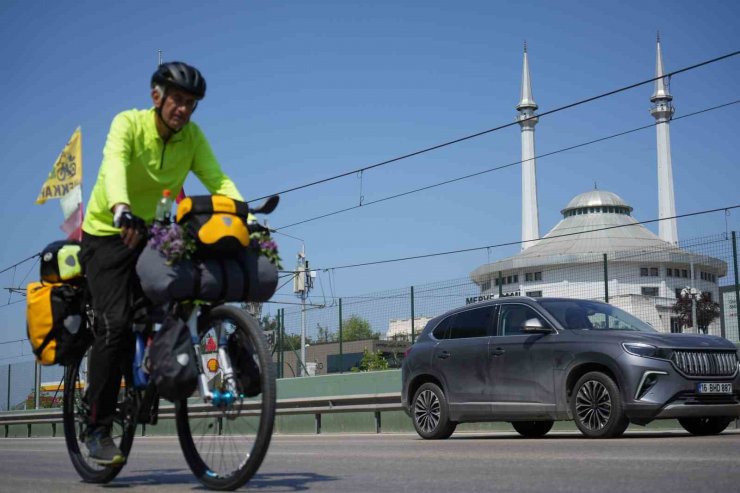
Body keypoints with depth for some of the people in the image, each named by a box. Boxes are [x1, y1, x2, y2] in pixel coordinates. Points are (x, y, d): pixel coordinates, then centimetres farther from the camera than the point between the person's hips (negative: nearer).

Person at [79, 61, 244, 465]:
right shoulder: (129, 123, -18)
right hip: (108, 233, -5)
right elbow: (114, 164, -37)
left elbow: (218, 180, -17)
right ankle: (98, 430, -9)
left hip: (151, 234, 5)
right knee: (115, 323, -17)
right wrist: (120, 209, -58)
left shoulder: (192, 137, -6)